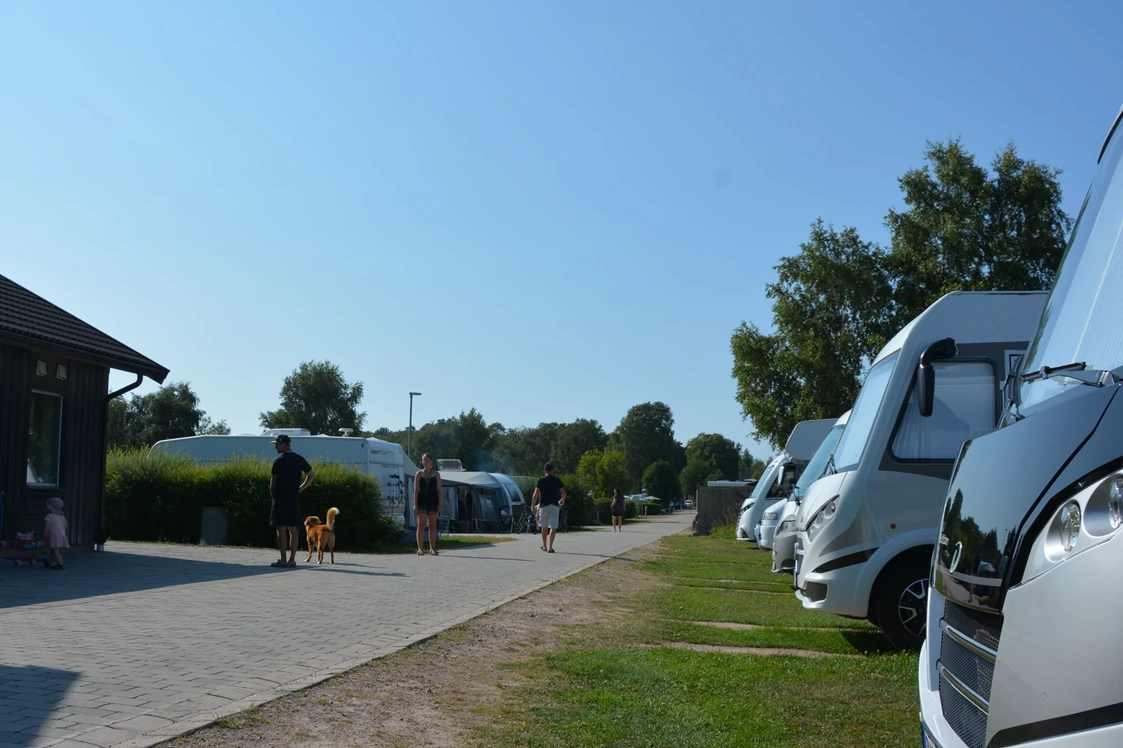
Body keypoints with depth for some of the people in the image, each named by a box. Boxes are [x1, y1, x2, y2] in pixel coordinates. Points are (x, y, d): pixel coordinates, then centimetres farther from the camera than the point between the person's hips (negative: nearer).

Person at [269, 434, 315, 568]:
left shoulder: (279, 461, -8)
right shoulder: (300, 460, 9)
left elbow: (273, 481, -5)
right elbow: (312, 476, 13)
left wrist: (272, 495, 10)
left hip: (281, 498, -6)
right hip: (295, 499, 6)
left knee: (281, 530, -4)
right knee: (293, 530, 7)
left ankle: (283, 560, -5)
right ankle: (292, 559, 8)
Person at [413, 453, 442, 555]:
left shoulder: (436, 474, 7)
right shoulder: (419, 474, 5)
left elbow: (439, 490, 5)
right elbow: (416, 490, 2)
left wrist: (439, 504, -1)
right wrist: (415, 504, -6)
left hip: (433, 502, 1)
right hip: (422, 502, -1)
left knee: (432, 525, 6)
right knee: (421, 525, -3)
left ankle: (432, 548, 11)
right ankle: (420, 548, -3)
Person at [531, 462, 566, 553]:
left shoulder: (541, 480, -1)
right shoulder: (557, 480, 3)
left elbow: (536, 493, -6)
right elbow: (563, 493, 5)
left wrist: (533, 505, 1)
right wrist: (563, 500, 25)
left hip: (544, 505, 0)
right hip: (554, 505, 0)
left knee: (544, 526, 15)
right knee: (553, 527, -3)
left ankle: (544, 546, 26)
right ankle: (550, 547, -15)